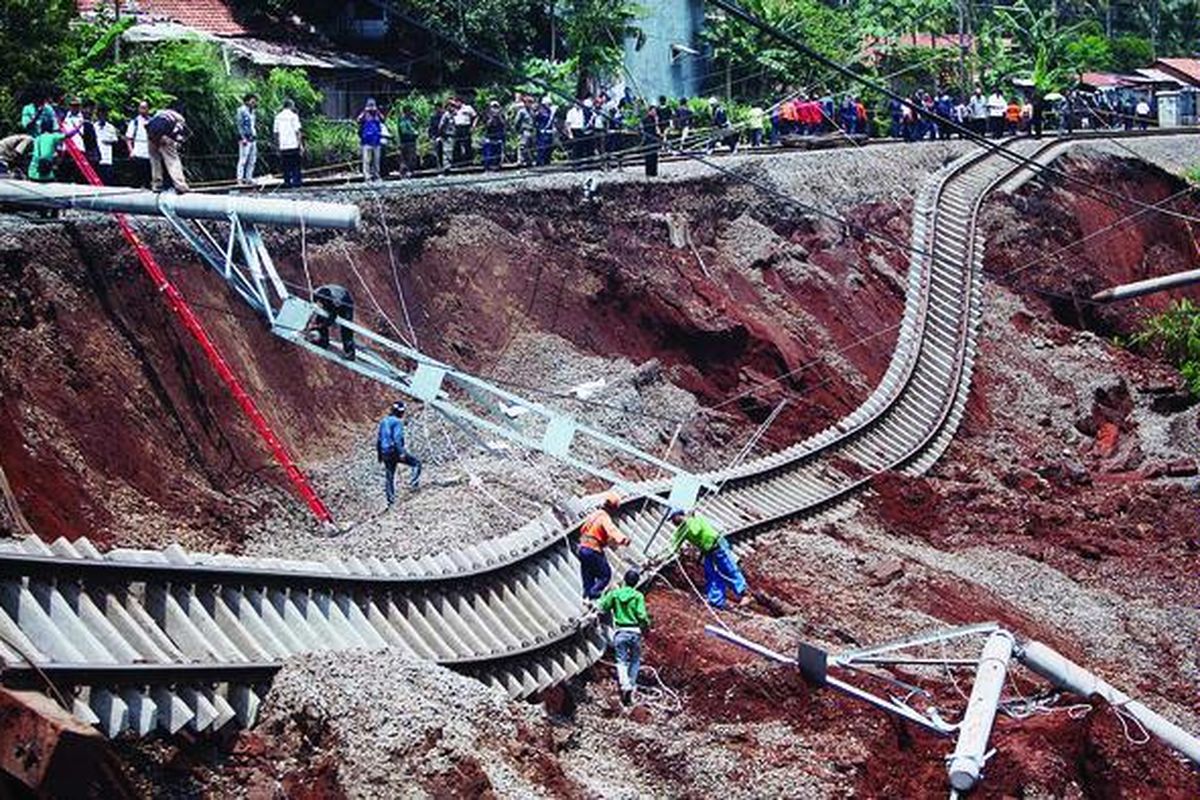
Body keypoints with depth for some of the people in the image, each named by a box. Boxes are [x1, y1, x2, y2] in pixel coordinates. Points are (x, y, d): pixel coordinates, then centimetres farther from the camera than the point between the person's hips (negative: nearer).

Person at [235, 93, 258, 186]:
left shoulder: (252, 111, 18)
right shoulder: (242, 110, -6)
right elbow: (239, 125, -11)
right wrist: (243, 138, -18)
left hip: (253, 138, 8)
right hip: (245, 138, -8)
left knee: (252, 159, 6)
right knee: (243, 159, -10)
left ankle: (249, 178, 10)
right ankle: (240, 179, -9)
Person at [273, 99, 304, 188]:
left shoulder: (278, 117, 9)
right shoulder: (293, 116, -5)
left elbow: (275, 132, 10)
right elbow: (298, 131, -9)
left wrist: (277, 145, 17)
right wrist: (301, 144, -6)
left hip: (282, 146, 4)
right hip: (293, 145, -4)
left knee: (285, 167, 7)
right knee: (296, 165, 2)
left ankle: (287, 182, 5)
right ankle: (296, 180, -1)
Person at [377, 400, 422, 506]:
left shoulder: (383, 422, 14)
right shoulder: (397, 422, -10)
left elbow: (379, 439, 17)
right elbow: (397, 438, -21)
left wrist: (379, 453, 22)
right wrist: (401, 452, -23)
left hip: (385, 453, 7)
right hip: (395, 451, -7)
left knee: (389, 477, 11)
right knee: (416, 463, 6)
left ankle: (390, 501, 11)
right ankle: (413, 483, -10)